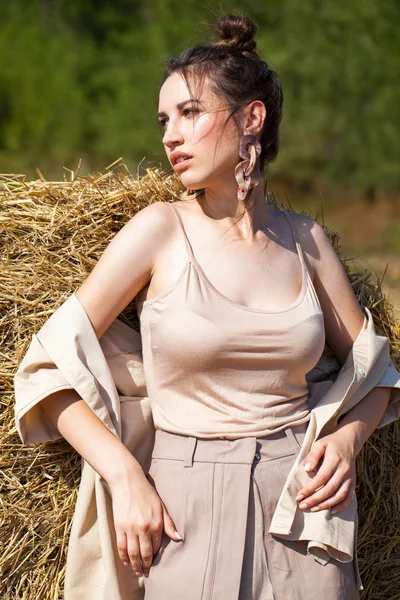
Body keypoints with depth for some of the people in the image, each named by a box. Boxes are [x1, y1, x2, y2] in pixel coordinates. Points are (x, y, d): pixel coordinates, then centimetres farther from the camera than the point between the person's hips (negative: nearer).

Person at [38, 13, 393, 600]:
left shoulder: (305, 239, 6)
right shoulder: (161, 229, -2)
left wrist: (347, 438, -4)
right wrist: (125, 476, -12)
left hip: (303, 506, 3)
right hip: (191, 512, -2)